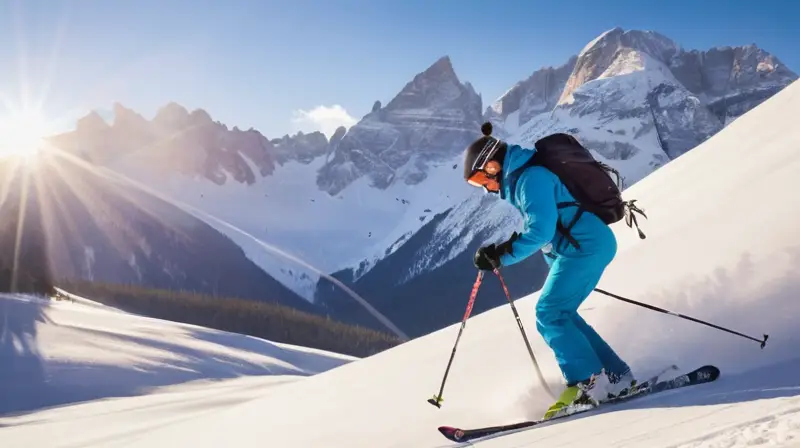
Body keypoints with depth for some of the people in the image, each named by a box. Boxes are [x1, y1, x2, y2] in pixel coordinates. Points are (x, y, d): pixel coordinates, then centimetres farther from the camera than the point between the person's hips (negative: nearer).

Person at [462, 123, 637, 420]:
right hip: (583, 247, 10)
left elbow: (540, 230, -24)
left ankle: (590, 383, -8)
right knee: (560, 315, 11)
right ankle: (616, 377, 14)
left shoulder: (530, 177, -16)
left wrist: (501, 256, -18)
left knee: (550, 315, -11)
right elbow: (541, 225, 22)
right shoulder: (521, 177, 15)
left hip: (586, 247, -10)